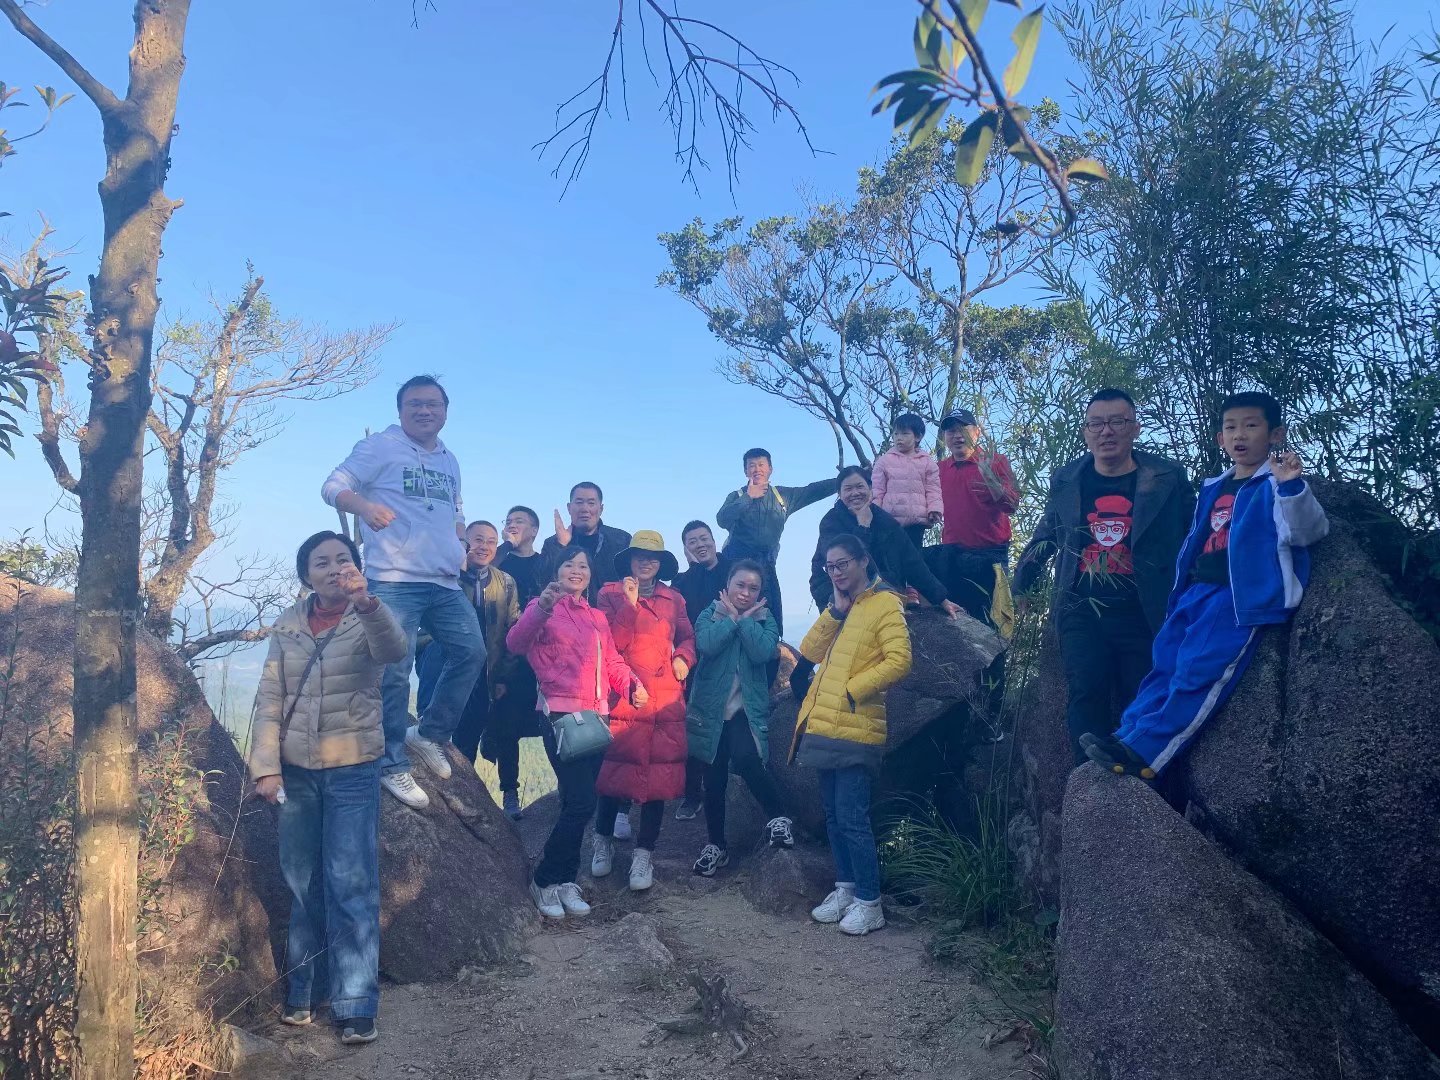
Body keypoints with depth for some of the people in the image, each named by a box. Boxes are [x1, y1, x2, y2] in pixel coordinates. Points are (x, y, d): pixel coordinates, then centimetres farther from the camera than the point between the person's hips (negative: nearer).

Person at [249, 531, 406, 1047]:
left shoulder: (369, 619, -7)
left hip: (353, 770, -3)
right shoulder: (287, 626, 4)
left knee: (351, 885, -3)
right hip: (295, 770, 4)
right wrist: (265, 766, -7)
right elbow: (270, 699, 3)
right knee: (301, 882, 13)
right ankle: (302, 990, 26)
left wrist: (367, 603, -49)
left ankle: (355, 1004, 3)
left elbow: (394, 649, -30)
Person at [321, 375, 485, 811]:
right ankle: (392, 767, 5)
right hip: (394, 580, -6)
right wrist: (365, 506, -26)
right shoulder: (380, 446, 1)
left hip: (445, 582, 7)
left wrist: (460, 545, 11)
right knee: (395, 672, -7)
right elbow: (333, 486, -5)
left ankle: (429, 733, 18)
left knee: (471, 652, 2)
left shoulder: (450, 461, 21)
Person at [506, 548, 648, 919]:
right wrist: (541, 609, -38)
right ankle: (544, 880, 2)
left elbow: (612, 661, 17)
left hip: (595, 715, 6)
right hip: (560, 714, -6)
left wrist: (631, 684, -5)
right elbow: (516, 643, -19)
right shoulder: (543, 608, 0)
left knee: (577, 802, 8)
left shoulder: (597, 618, 20)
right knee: (582, 801, -13)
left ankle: (565, 880, 20)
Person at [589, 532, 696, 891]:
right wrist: (629, 604, -13)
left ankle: (644, 854, 10)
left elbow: (687, 637, 23)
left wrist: (683, 658, 2)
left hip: (665, 699, 3)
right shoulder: (611, 594, 5)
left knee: (659, 773, 0)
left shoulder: (673, 599, 14)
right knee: (615, 769, 0)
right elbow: (611, 644, -4)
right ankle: (604, 841, 23)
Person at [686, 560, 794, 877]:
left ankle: (778, 818, -7)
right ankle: (716, 844, 24)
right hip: (711, 708, 1)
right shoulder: (709, 614, 4)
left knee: (746, 758, -27)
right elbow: (705, 645, -18)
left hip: (748, 708, -1)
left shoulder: (765, 619, 5)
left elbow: (764, 653, -15)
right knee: (714, 780, 7)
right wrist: (731, 618, -11)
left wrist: (745, 619, -11)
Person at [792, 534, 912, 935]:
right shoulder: (840, 606, 19)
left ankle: (869, 903, 4)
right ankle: (845, 889, 26)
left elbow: (899, 661, -17)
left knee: (851, 818, -7)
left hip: (854, 728, -8)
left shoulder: (884, 603, -6)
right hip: (824, 726, 8)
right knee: (834, 815, 14)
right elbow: (810, 651, 8)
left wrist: (852, 689, -16)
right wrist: (835, 610, -1)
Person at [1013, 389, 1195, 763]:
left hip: (1144, 615, -1)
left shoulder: (1168, 477, 2)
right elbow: (1045, 536, 20)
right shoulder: (1065, 480, 9)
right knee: (1085, 701, -6)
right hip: (1082, 613, 2)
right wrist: (1019, 582, 18)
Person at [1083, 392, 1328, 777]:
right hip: (1198, 590, 8)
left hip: (1245, 596, -8)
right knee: (1164, 662, 0)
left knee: (1199, 670, -16)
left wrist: (1292, 486, -30)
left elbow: (1308, 531, -15)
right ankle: (1128, 736, 1)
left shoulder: (1277, 484, -1)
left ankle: (1143, 752, -18)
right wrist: (1180, 592, 28)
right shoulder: (1214, 488, 21)